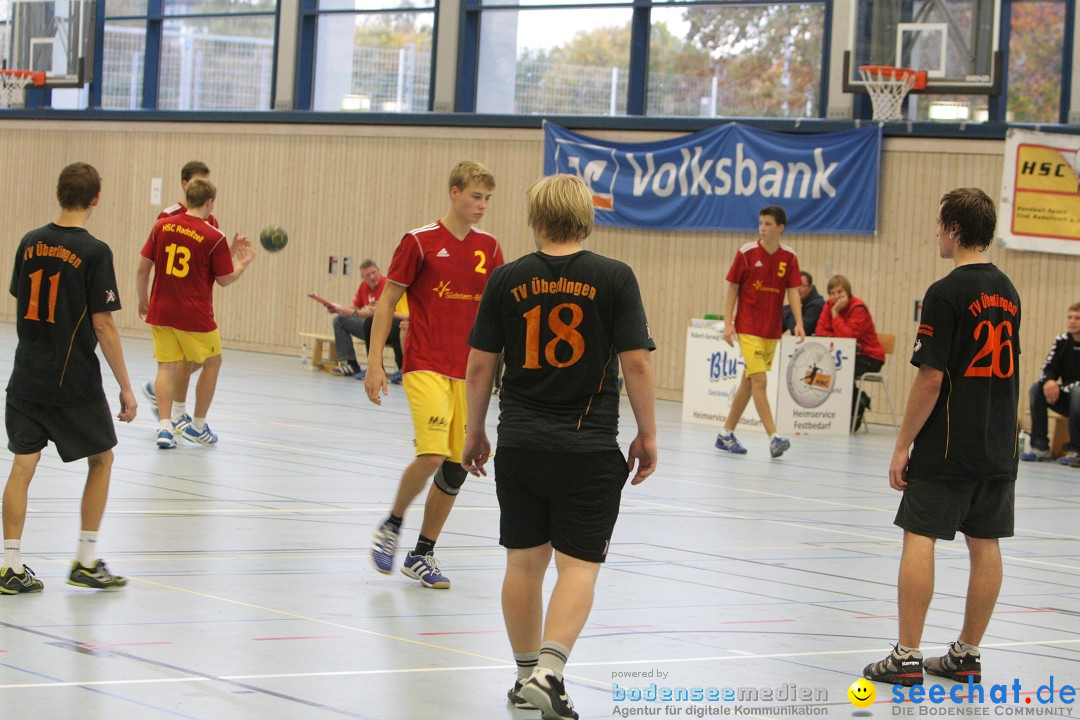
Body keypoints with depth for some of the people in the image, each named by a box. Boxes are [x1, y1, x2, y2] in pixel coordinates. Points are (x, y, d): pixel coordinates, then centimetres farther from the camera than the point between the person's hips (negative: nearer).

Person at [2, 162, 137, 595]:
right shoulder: (93, 252, -13)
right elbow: (103, 324, -13)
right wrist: (125, 387, -7)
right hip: (75, 382, -5)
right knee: (101, 459, 13)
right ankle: (86, 561, 13)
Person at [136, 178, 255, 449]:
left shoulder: (162, 226, 0)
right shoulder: (214, 238, -12)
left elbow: (143, 268, 3)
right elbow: (225, 280, -3)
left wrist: (143, 300, 18)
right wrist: (243, 263, 16)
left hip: (160, 312, 4)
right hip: (195, 315, -4)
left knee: (167, 366, 10)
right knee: (212, 363, 17)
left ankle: (165, 427, -3)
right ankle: (197, 426, 21)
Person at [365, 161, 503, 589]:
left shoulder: (488, 248, 9)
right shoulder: (420, 241, -4)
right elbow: (387, 302, -1)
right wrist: (374, 362, -7)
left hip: (468, 373, 5)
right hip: (425, 368, -5)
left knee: (457, 468, 4)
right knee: (432, 455, -20)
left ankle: (422, 555, 19)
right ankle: (392, 526, 7)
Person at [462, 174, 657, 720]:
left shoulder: (507, 280, 1)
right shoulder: (614, 278, -5)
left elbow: (480, 366, 3)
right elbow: (636, 363, -8)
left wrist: (475, 433, 16)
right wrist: (647, 435, 2)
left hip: (520, 443, 3)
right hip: (589, 448, -2)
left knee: (525, 559, 13)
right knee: (579, 563, 0)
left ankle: (528, 674, 24)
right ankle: (549, 670, -18)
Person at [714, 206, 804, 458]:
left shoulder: (788, 257, 2)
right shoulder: (746, 252, -6)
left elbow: (793, 291, 0)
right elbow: (733, 288, -1)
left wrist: (799, 323, -14)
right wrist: (728, 322, -7)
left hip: (772, 331, 4)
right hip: (749, 328, -4)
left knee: (748, 383, 11)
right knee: (759, 381, -14)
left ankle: (726, 434, 21)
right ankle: (773, 438, -18)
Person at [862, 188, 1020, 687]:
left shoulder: (946, 294, -14)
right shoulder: (1007, 291, 9)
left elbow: (930, 380, -15)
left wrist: (903, 446, -9)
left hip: (947, 447, -7)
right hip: (999, 449, 7)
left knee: (920, 538, -3)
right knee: (985, 544, 9)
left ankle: (906, 657, -5)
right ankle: (967, 655, 15)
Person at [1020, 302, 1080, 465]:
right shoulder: (1062, 341, 0)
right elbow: (1048, 369, 0)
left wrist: (1061, 389, -28)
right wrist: (1048, 382, -23)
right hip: (1066, 400, 6)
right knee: (1037, 389, -14)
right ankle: (1041, 448, -17)